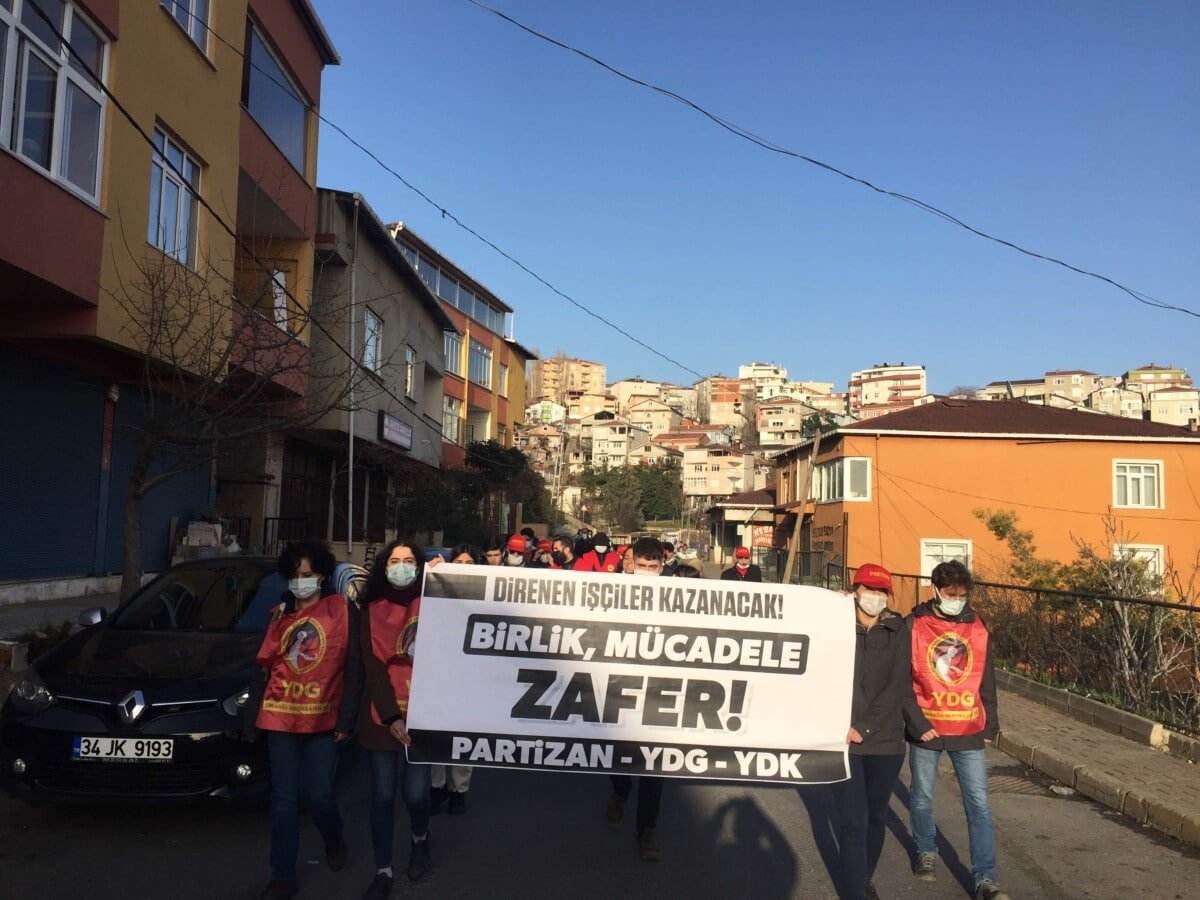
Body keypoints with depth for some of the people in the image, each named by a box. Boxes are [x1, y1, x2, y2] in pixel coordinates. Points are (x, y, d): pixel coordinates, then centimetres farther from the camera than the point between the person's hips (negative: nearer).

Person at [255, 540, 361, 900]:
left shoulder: (342, 610, -3)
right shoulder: (280, 614, 10)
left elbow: (354, 666, -6)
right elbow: (266, 663, 15)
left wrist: (347, 717, -9)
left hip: (323, 718, -3)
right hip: (281, 717, 3)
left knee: (318, 793, 1)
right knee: (284, 797, 4)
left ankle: (334, 839, 33)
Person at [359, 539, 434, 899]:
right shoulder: (372, 611, 3)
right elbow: (372, 666, -3)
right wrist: (391, 716, -13)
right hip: (381, 715, 1)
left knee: (415, 791, -2)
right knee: (382, 794, 5)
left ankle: (420, 839, 31)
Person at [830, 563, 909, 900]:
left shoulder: (897, 631, 1)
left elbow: (899, 686, -5)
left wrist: (865, 727, -11)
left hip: (886, 740, 2)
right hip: (844, 740, -2)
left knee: (876, 817, 14)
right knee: (853, 821, -5)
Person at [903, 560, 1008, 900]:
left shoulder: (978, 628, 3)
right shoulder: (914, 625, -8)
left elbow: (987, 681, 10)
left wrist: (990, 726, 10)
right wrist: (917, 723, -12)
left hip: (969, 732, 2)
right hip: (926, 731, -2)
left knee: (979, 803, 0)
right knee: (922, 797, 14)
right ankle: (926, 853, 37)